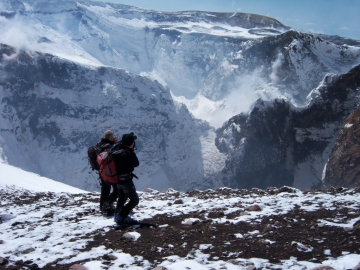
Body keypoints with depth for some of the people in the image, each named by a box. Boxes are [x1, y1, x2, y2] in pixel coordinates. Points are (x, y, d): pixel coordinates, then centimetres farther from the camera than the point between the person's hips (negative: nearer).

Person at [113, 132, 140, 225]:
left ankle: (118, 215, 37)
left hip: (118, 179, 9)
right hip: (126, 180, -9)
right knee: (134, 200, -1)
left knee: (122, 198, 27)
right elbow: (136, 163, -16)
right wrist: (132, 151, -10)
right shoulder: (126, 154, -28)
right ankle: (121, 217, -3)